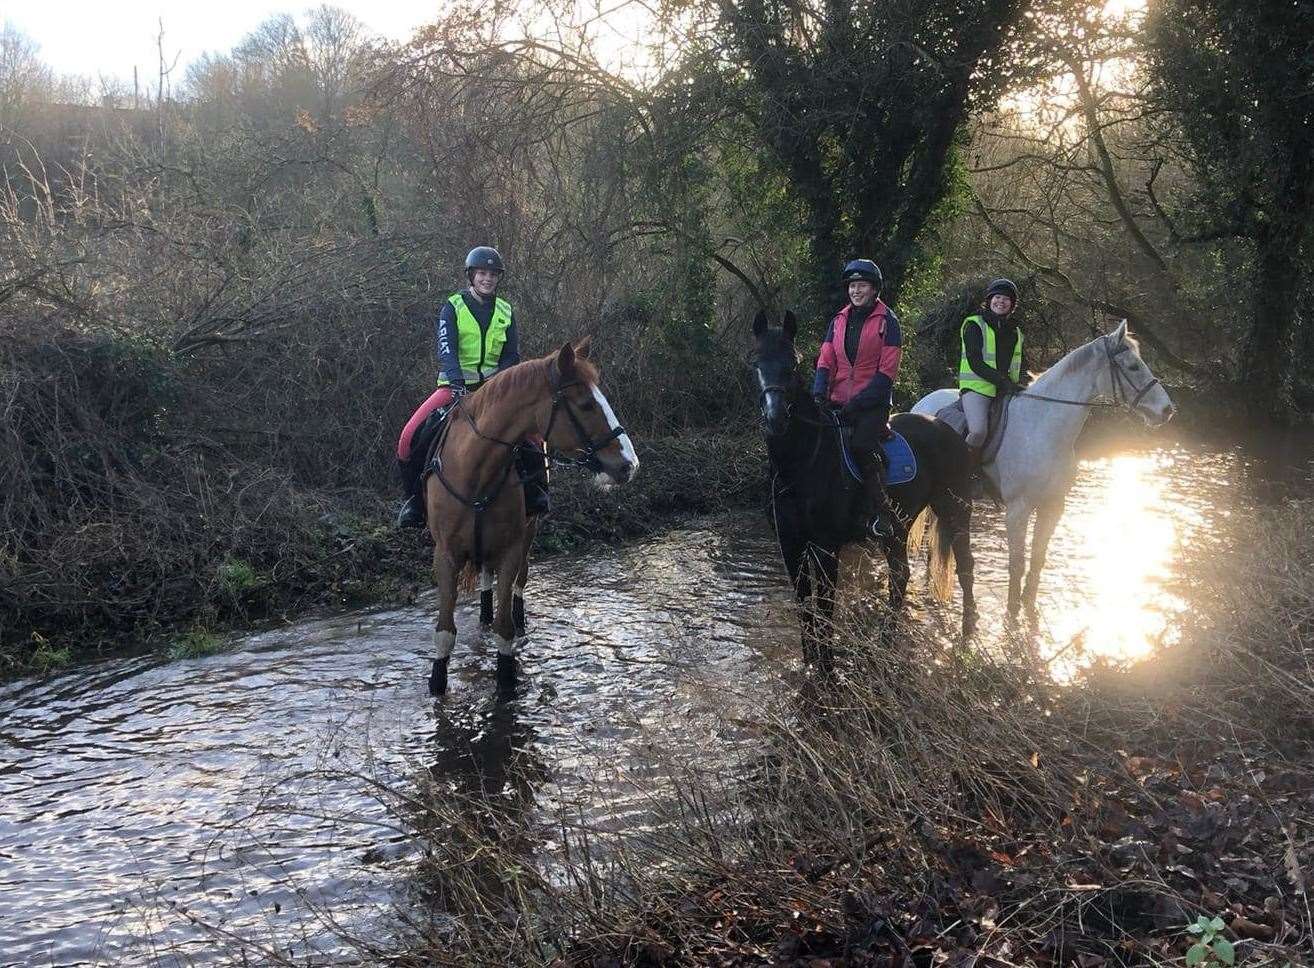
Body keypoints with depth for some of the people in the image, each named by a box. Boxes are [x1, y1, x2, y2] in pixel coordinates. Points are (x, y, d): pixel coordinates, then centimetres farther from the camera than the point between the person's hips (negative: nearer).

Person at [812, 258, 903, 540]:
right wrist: (819, 392, -10)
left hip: (873, 403, -5)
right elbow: (825, 361, 10)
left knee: (861, 445, -28)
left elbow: (887, 371, -7)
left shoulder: (887, 321, -1)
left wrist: (859, 402, -16)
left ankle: (882, 512, -22)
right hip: (838, 402, 5)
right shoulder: (839, 321, 15)